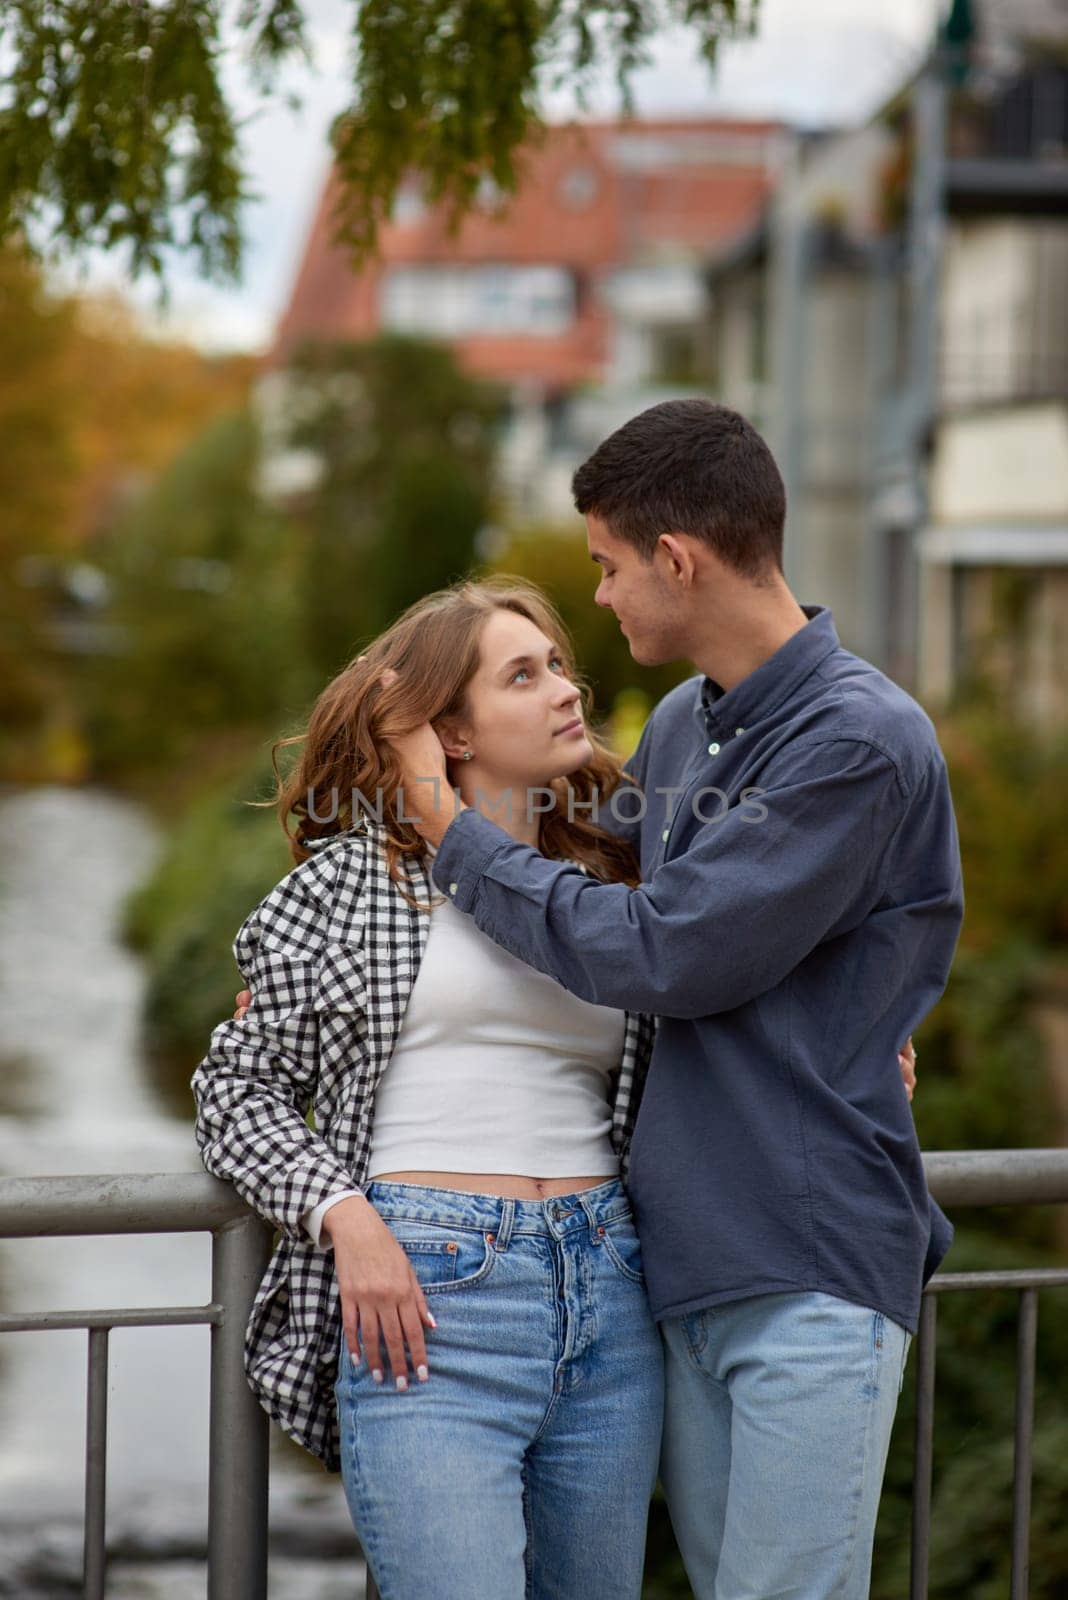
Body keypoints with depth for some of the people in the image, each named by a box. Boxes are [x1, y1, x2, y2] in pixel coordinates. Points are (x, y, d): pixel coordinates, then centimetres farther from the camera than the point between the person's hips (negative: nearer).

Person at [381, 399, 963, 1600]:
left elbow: (660, 955, -17)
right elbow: (606, 877, 29)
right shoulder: (681, 725, 12)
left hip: (813, 1272, -8)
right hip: (684, 1265, 8)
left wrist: (451, 832, -6)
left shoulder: (862, 744, -15)